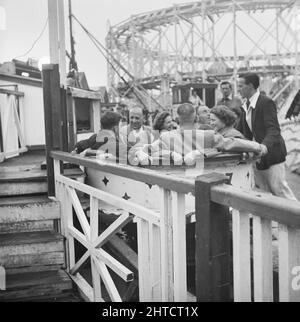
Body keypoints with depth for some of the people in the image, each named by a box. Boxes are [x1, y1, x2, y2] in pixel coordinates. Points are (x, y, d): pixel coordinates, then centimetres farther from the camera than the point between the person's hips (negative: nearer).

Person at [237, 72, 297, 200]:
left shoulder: (266, 102, -17)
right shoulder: (246, 105, 9)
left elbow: (274, 130, -27)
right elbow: (241, 129, 13)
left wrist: (265, 146, -44)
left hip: (271, 153, -8)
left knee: (278, 188, -4)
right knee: (260, 191, 11)